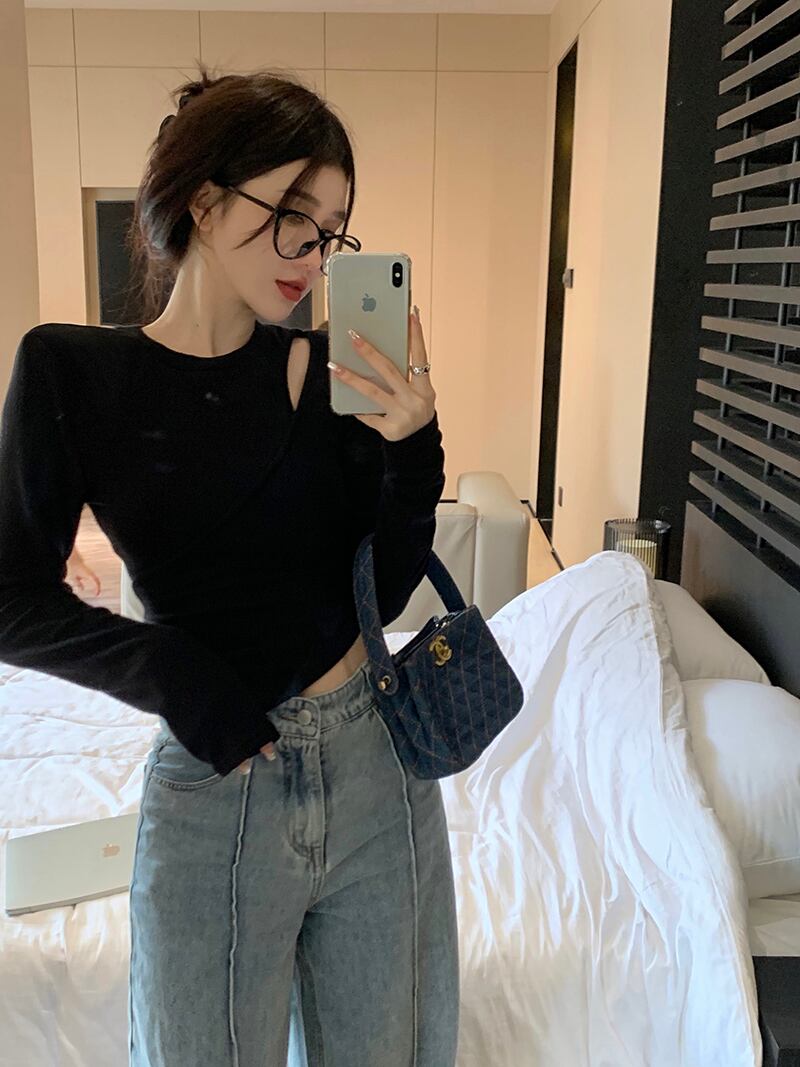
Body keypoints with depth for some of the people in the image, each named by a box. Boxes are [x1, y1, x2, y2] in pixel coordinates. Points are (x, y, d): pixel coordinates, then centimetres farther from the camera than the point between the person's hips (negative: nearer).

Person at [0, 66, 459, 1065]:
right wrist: (177, 677, -16)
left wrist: (412, 452, -17)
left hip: (377, 765, 3)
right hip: (214, 788, -2)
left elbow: (384, 593, -2)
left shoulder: (331, 371, -1)